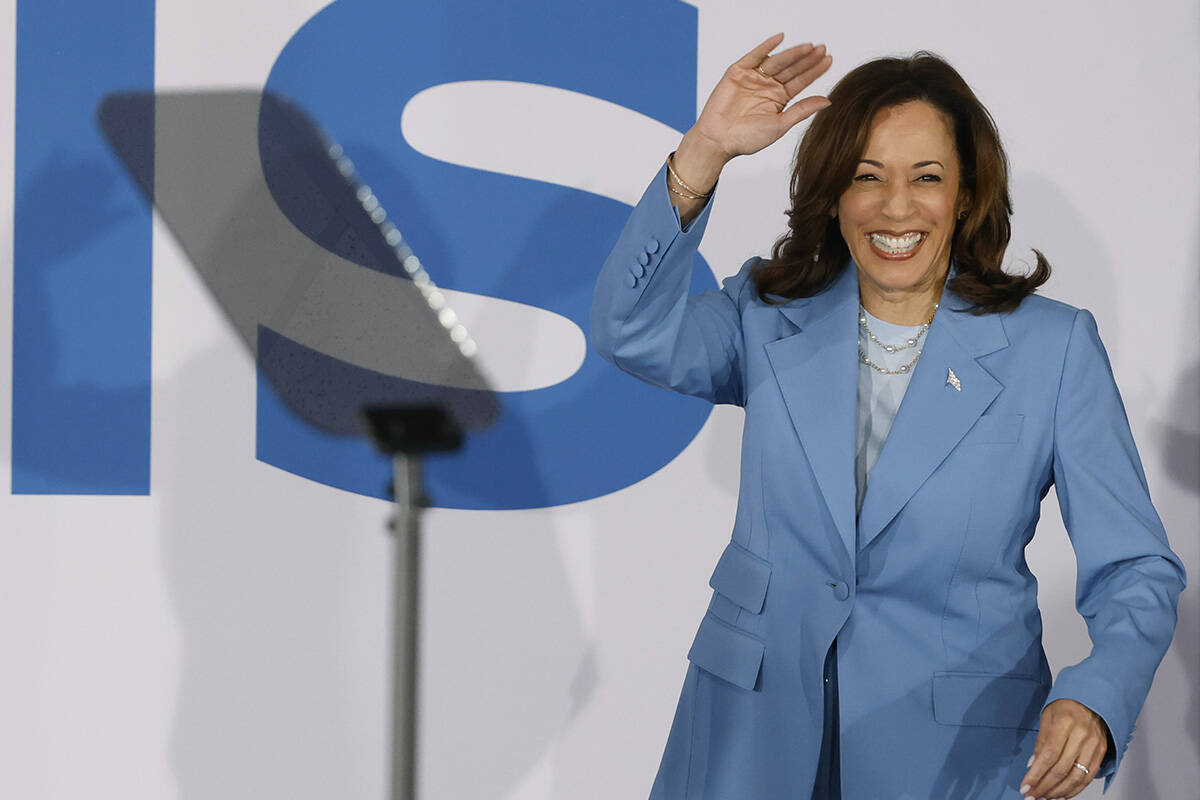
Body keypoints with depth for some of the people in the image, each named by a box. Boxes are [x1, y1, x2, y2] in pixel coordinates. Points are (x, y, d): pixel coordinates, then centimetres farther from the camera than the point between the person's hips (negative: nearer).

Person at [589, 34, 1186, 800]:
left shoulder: (1052, 348, -5)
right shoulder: (770, 320, 2)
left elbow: (1134, 572, -7)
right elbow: (633, 332, -17)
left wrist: (1094, 703, -27)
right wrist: (706, 153, -26)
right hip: (754, 737, 2)